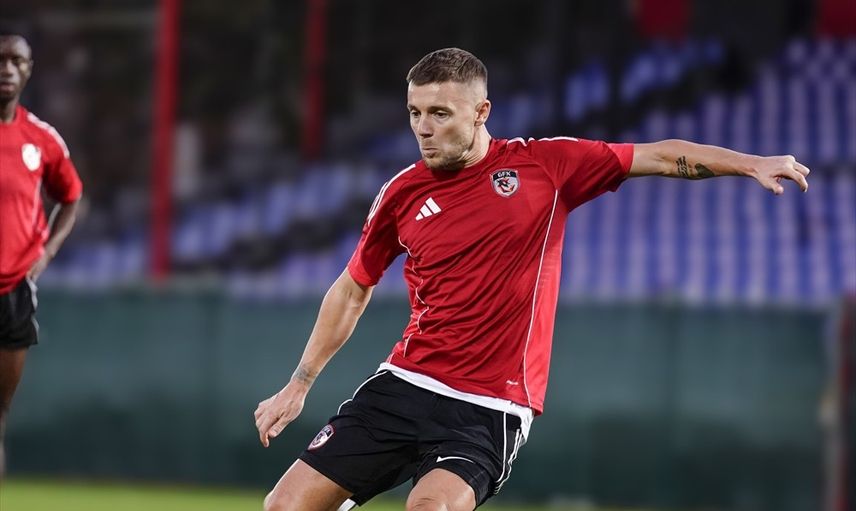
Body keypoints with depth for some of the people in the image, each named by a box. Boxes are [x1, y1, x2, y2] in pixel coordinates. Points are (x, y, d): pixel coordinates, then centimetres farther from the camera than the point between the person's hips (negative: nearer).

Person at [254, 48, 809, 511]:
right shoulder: (403, 194, 4)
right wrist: (299, 384, 16)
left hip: (489, 408, -3)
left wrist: (752, 163, -10)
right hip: (402, 386, 3)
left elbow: (661, 157, 3)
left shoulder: (546, 165, -1)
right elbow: (353, 289, 17)